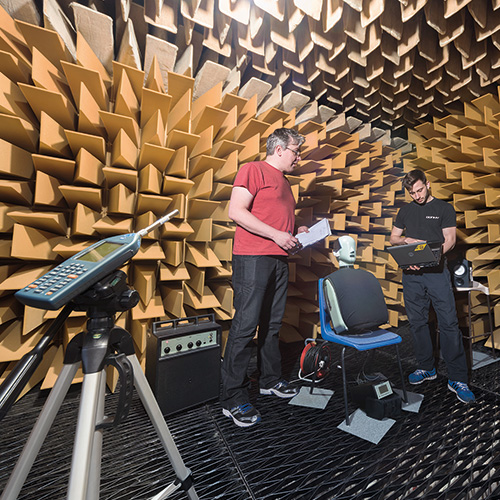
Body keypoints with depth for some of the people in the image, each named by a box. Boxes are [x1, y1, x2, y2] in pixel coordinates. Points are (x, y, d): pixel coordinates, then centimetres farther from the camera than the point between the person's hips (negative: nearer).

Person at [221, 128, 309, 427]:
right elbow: (236, 211, -14)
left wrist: (296, 232, 13)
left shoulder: (284, 182, 25)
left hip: (279, 259, 9)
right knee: (245, 326, -6)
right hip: (252, 258, -9)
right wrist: (277, 235, -15)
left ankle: (271, 380, 32)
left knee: (273, 324, 15)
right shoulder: (254, 170, -1)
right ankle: (233, 400, 9)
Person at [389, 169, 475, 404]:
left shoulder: (444, 208, 7)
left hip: (436, 271, -3)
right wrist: (407, 240, -6)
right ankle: (426, 368, 24)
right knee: (417, 322, 8)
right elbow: (393, 238, 16)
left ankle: (457, 378, 9)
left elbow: (450, 240, -2)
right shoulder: (405, 211, 16)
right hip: (411, 274, 3)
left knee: (448, 323, -4)